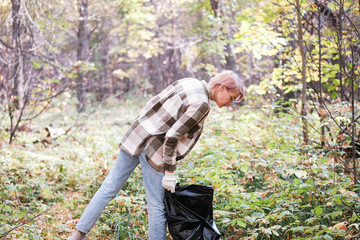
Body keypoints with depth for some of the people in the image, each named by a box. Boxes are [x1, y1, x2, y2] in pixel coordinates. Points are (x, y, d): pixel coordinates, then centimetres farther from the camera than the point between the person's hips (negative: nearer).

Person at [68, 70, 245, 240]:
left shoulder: (188, 83, 9)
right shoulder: (201, 104, -16)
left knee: (109, 189, 15)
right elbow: (172, 137, -19)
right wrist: (170, 172, -12)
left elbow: (153, 105, 14)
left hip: (136, 136, 9)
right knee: (157, 207, 6)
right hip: (154, 151, -8)